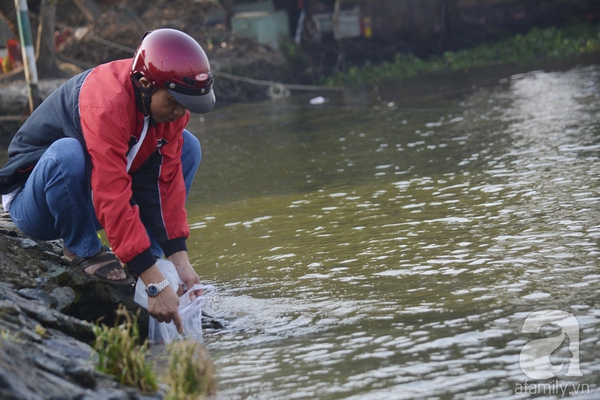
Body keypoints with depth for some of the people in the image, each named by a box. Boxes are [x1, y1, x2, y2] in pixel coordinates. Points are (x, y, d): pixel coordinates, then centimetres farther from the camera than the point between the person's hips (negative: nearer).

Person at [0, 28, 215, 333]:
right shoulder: (106, 103, -34)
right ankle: (84, 251, -14)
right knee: (67, 153, -38)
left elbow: (167, 178, -10)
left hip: (91, 201, 7)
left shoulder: (168, 99, -11)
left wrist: (180, 259, -17)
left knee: (187, 147, -1)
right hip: (34, 207, -7)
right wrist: (155, 284, -41)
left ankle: (143, 257, -7)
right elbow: (112, 200, -39)